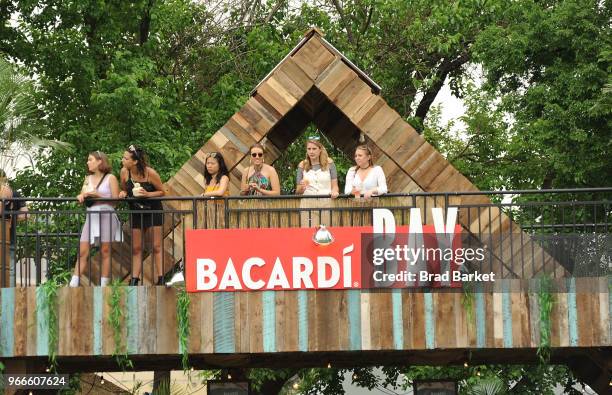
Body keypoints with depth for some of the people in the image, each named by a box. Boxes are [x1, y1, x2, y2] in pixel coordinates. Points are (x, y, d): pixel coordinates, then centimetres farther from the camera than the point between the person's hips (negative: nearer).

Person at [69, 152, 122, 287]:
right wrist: (81, 197, -8)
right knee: (82, 251, -3)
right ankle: (73, 284, -5)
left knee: (105, 251, -1)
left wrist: (98, 195, -11)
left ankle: (104, 284, 2)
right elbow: (82, 196, 15)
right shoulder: (88, 179, 18)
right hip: (91, 216, 4)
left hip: (106, 216, -4)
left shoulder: (110, 178, 1)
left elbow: (115, 200, -5)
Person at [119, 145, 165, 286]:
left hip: (153, 211, -4)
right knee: (136, 248, 6)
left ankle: (161, 279, 0)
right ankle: (134, 280, 9)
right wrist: (123, 193, -15)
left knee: (156, 247, -2)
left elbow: (162, 192, -10)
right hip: (136, 212, 4)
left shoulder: (150, 173, -20)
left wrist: (147, 194, -26)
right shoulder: (124, 172, -9)